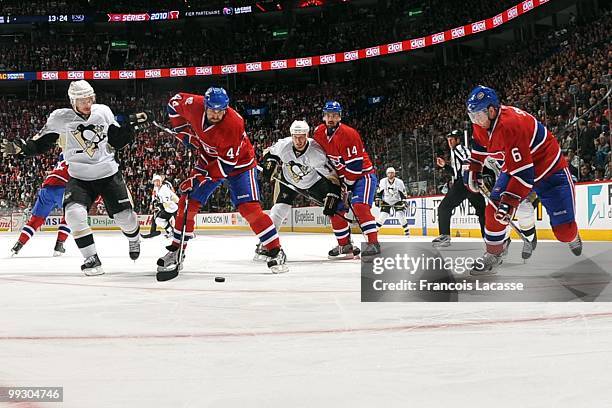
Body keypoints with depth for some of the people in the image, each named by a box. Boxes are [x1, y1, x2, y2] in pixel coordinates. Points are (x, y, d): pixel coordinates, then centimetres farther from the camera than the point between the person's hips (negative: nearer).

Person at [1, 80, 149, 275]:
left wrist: (132, 126, -6)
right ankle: (92, 259, -11)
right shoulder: (59, 118, -10)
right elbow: (39, 145, -5)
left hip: (109, 173, 1)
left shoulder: (103, 112, -3)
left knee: (124, 214, 0)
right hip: (79, 178, -1)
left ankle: (134, 238, 37)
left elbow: (117, 141, 7)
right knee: (74, 214, -25)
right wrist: (20, 147, -22)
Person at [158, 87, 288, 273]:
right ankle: (175, 252, 11)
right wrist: (184, 132, -4)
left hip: (238, 162, -5)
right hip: (208, 159, 5)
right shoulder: (194, 105, -21)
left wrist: (199, 176, -32)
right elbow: (175, 102, 3)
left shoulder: (233, 124, -34)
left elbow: (226, 163, -31)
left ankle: (276, 253, -11)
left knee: (249, 208, -19)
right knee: (188, 202, -2)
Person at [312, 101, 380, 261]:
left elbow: (355, 165, -24)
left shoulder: (348, 134, -24)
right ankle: (345, 245, 22)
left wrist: (346, 186, -18)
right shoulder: (319, 133, -1)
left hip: (363, 174, -8)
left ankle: (373, 243, -30)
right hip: (343, 177, 8)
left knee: (359, 206, -27)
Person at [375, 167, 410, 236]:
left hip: (397, 201, -1)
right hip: (386, 202, 1)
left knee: (400, 215, -16)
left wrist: (404, 201, -18)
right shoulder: (383, 181, -9)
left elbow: (403, 193, -10)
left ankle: (407, 230, -4)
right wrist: (377, 199, -8)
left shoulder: (399, 182, -14)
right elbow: (379, 191, -1)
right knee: (382, 216, -11)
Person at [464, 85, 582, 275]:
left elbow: (523, 172, -37)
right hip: (514, 165, 8)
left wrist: (510, 201, -37)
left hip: (549, 169, -7)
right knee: (494, 209, -11)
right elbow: (480, 145, 16)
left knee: (563, 228, -6)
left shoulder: (510, 125, -37)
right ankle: (492, 257, 2)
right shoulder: (482, 122, -10)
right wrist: (474, 170, 13)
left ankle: (574, 240, 30)